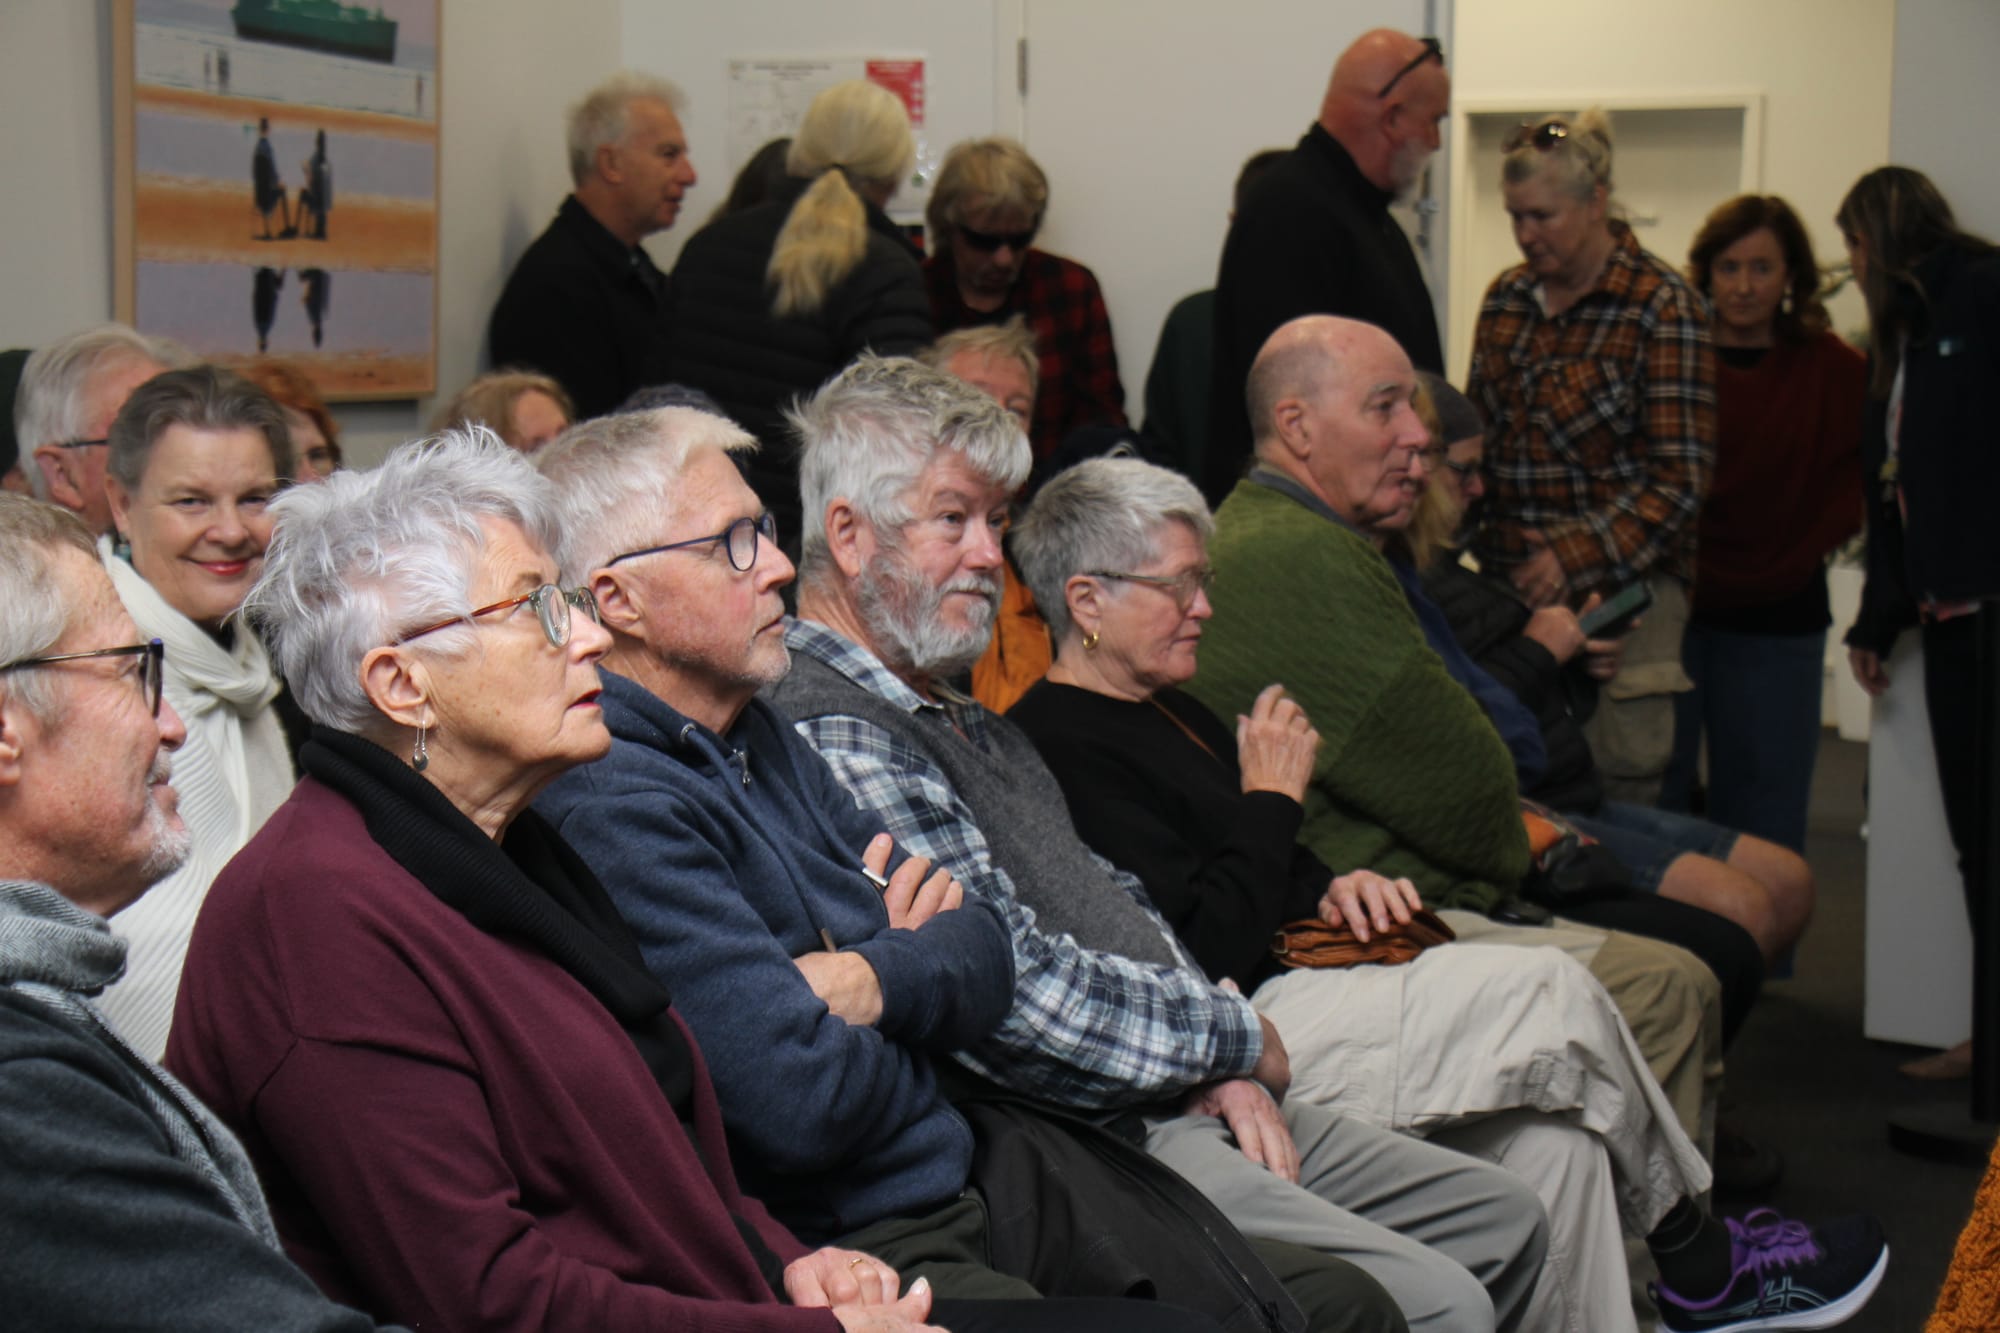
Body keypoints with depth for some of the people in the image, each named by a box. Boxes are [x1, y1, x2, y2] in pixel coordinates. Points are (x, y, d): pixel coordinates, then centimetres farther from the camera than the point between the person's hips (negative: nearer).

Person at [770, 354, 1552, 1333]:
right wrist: (1235, 1037, -8)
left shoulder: (963, 718, 18)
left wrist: (1223, 1071, 3)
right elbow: (1025, 1002, -24)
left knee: (1502, 1221, 12)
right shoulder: (834, 740, -18)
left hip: (1182, 1098, 11)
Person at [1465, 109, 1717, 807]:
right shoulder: (1506, 298, 12)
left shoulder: (1662, 307, -5)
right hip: (1511, 584, 5)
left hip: (1620, 585, -5)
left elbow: (1679, 476, -9)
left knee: (1619, 778, -6)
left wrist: (1578, 556, -18)